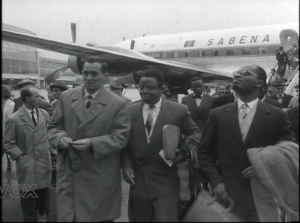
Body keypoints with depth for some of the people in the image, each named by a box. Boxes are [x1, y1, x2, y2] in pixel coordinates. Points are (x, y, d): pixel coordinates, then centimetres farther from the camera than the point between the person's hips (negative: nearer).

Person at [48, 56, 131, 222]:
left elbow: (120, 137, -7)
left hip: (100, 178, -2)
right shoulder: (65, 97, 6)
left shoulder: (118, 104, -4)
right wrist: (60, 137, -13)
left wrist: (92, 143, -20)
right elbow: (54, 126, 11)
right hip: (68, 173, 3)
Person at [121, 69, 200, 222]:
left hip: (165, 182, -3)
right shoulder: (129, 111, 3)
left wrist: (184, 152, -10)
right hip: (137, 181, 3)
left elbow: (194, 133, 7)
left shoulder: (178, 110, -3)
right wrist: (126, 164, -6)